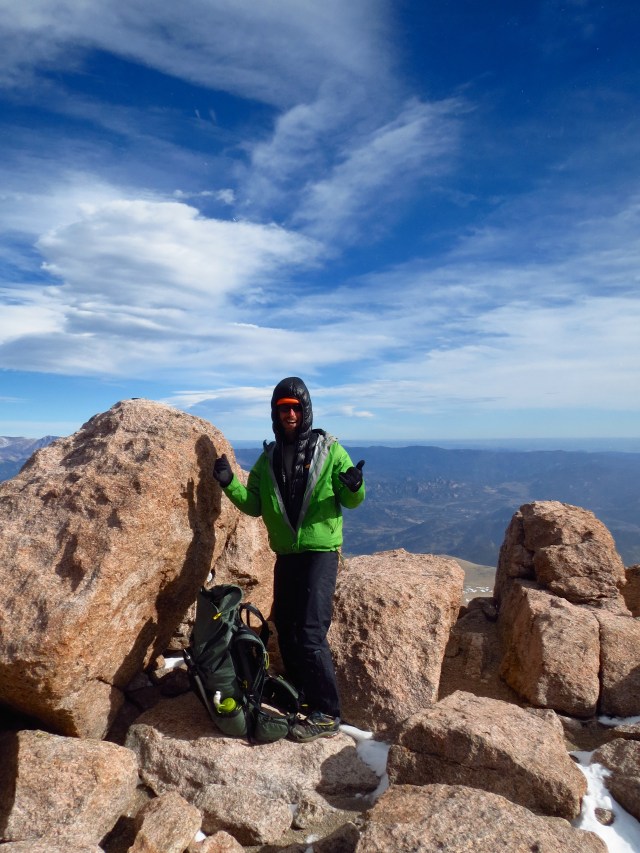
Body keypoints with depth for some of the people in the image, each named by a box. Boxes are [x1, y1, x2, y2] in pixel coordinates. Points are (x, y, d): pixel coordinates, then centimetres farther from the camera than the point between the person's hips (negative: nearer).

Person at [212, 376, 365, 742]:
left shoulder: (328, 448, -4)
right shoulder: (268, 457, 9)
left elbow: (351, 501, -3)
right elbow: (255, 506, 9)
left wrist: (353, 487, -26)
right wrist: (230, 483, -6)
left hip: (320, 552, -5)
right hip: (285, 555, 6)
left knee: (311, 633, -11)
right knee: (286, 630, 14)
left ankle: (327, 714, 5)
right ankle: (301, 699, 33)